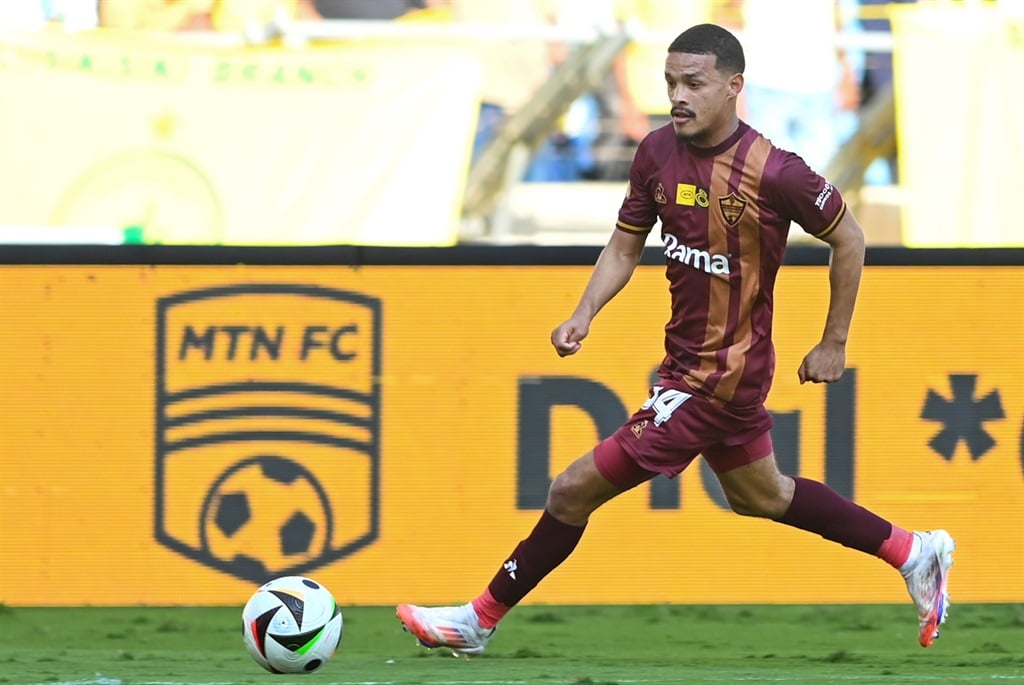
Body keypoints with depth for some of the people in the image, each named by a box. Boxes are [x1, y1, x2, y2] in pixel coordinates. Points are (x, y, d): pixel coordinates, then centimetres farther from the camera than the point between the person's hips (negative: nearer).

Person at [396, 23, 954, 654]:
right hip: (687, 359, 9)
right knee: (760, 495, 27)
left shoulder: (773, 172, -22)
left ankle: (480, 620, 7)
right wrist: (584, 315, -9)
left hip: (720, 377, -8)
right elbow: (625, 246, 8)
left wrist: (833, 344, -2)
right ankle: (913, 553, 41)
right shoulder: (658, 152, -3)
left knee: (576, 490, -7)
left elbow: (848, 239, -8)